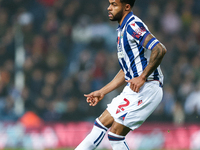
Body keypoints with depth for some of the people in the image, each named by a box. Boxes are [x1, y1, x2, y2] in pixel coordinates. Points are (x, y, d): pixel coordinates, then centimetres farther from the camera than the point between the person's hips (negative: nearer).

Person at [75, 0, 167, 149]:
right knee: (101, 124, 11)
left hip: (147, 88, -10)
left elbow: (160, 49, -28)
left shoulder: (133, 25, -14)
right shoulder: (123, 30, 18)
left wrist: (142, 77, -23)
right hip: (134, 89, 10)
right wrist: (102, 92, 24)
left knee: (115, 134, -10)